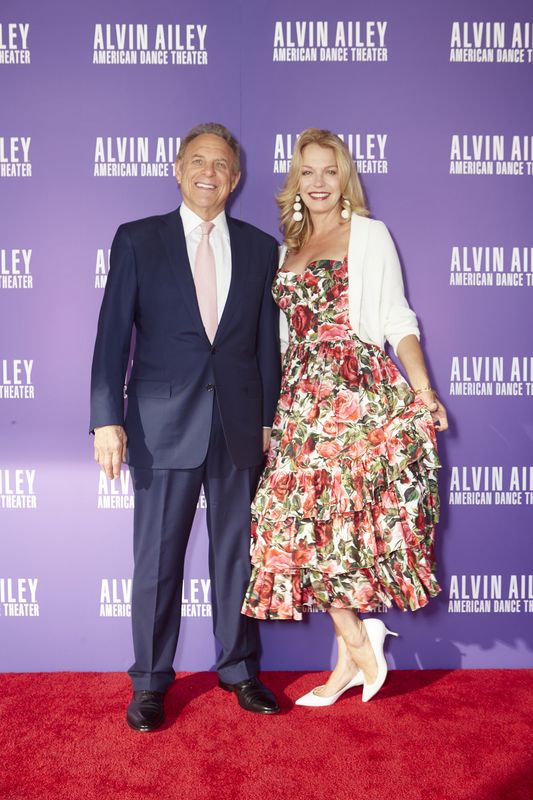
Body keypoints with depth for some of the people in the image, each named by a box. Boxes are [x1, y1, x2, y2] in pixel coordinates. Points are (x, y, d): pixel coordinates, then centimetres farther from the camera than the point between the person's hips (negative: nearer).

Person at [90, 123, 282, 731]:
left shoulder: (260, 248, 10)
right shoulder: (137, 240, 5)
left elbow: (267, 340, 9)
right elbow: (113, 334, -1)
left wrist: (269, 420, 6)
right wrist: (107, 419, -9)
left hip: (239, 425, 2)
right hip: (163, 424, -2)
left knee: (237, 554, 12)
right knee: (157, 560, 6)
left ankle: (238, 668, 30)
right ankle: (150, 682, 24)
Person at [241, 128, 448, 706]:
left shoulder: (369, 235, 5)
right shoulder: (289, 247, 19)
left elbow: (398, 319, -1)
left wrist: (423, 391, -12)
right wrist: (277, 398, 15)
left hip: (359, 389, -5)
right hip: (302, 395, 6)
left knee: (337, 513, -11)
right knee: (311, 517, 2)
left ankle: (355, 644, 7)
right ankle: (356, 648, 14)